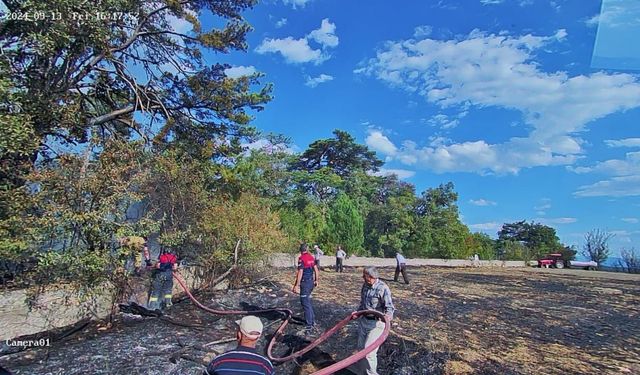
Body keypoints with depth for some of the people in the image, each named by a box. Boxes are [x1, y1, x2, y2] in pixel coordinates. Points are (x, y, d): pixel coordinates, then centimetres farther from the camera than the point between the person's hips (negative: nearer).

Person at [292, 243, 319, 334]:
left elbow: (300, 273, -19)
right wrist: (316, 280, 21)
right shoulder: (311, 257, 6)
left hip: (305, 283, -8)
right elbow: (316, 269, 10)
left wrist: (296, 285, -17)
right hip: (311, 282, 8)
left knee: (305, 303, -2)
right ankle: (312, 320, 32)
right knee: (308, 301, 23)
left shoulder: (301, 258, -15)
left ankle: (310, 325, -1)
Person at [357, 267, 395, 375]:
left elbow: (389, 306, -20)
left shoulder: (383, 288, -19)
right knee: (361, 348, 15)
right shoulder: (365, 286, 4)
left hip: (376, 323, -7)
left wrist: (388, 315, -39)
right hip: (364, 320, 7)